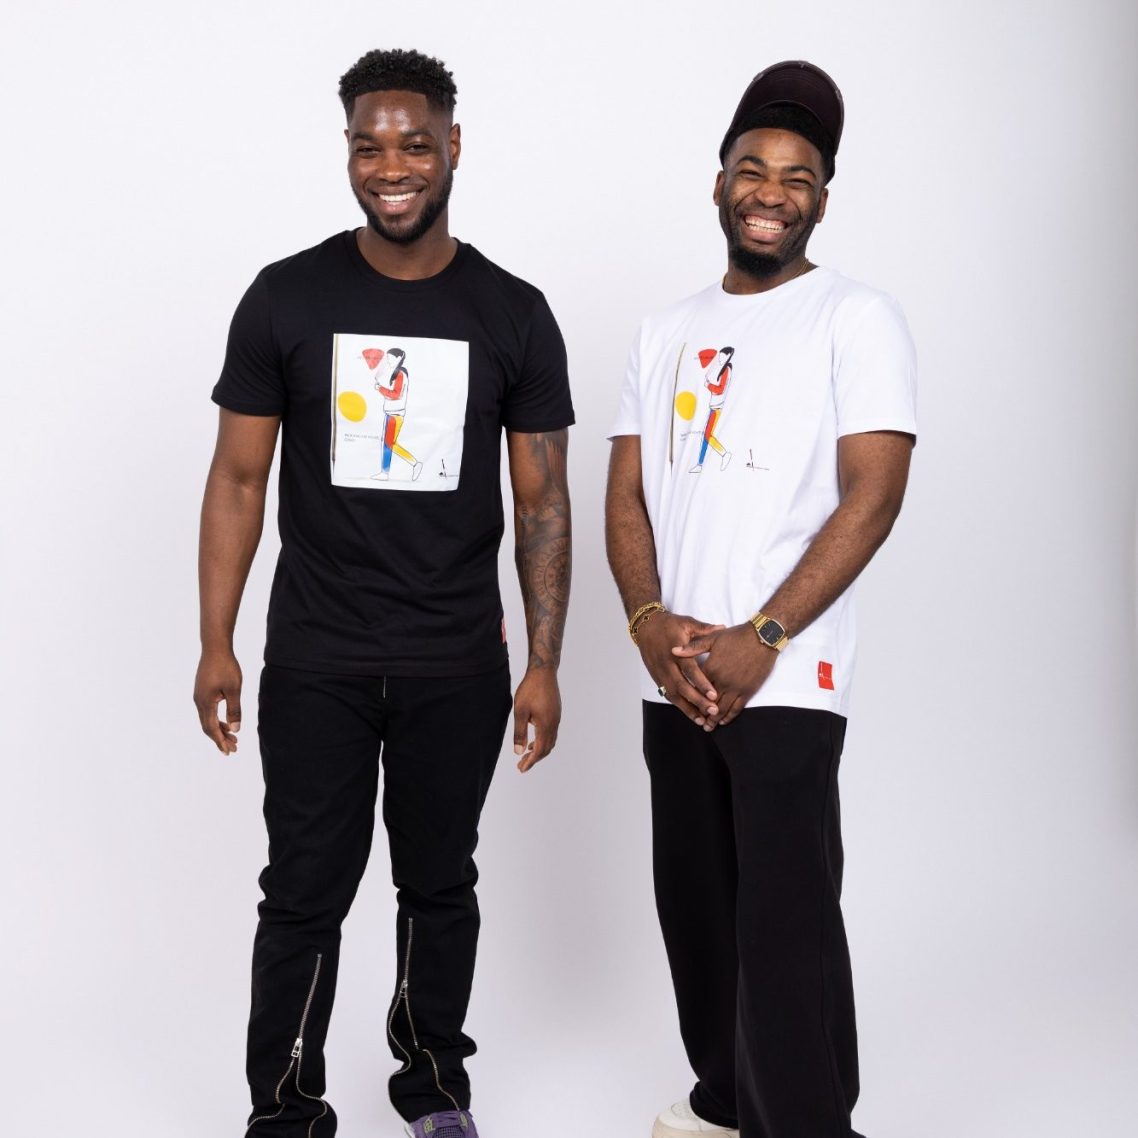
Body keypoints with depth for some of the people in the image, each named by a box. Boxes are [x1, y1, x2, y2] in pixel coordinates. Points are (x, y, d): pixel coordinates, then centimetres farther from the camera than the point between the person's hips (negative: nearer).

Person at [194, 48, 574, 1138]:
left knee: (439, 883, 14)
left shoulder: (513, 314, 0)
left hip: (459, 667, 1)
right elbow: (238, 480, 1)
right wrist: (216, 646, -3)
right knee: (306, 893, 4)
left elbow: (541, 502, 2)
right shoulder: (287, 299, -2)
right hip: (315, 660, -1)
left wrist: (544, 664, -3)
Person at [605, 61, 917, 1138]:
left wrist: (759, 640, -16)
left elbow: (873, 492, -10)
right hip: (672, 677, 6)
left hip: (785, 679, -6)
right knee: (694, 905, 14)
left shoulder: (856, 318, -2)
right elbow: (626, 492, 12)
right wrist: (648, 621, -6)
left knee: (785, 921, -8)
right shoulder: (666, 332, 14)